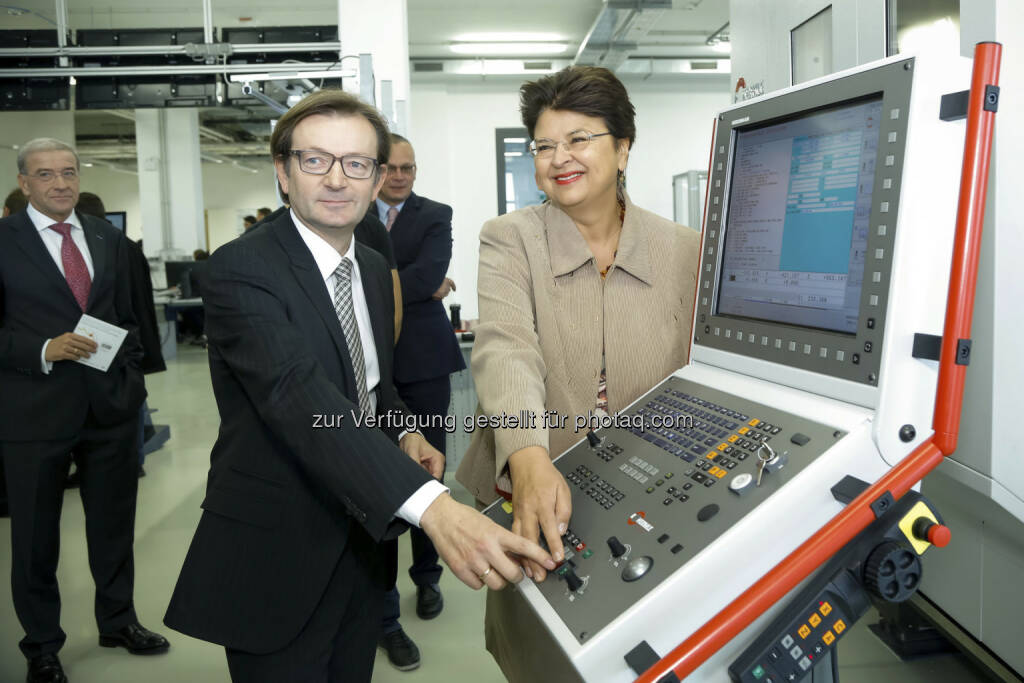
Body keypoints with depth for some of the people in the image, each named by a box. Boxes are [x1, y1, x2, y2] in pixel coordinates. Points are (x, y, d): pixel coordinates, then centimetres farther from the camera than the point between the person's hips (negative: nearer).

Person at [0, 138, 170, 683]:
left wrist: (130, 377, 7)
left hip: (112, 405, 4)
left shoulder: (109, 239, 8)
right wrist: (44, 350, -20)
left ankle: (118, 620, 38)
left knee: (115, 523, 17)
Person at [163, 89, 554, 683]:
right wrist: (430, 505, -48)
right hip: (275, 562, -7)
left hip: (362, 542, 7)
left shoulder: (374, 268, 5)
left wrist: (404, 432, -4)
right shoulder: (243, 269, -20)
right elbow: (297, 392, -36)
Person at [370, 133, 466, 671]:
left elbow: (429, 274, -15)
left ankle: (427, 576, 34)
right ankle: (384, 613, 13)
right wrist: (416, 288, -15)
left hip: (423, 363, 0)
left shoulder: (436, 216, 2)